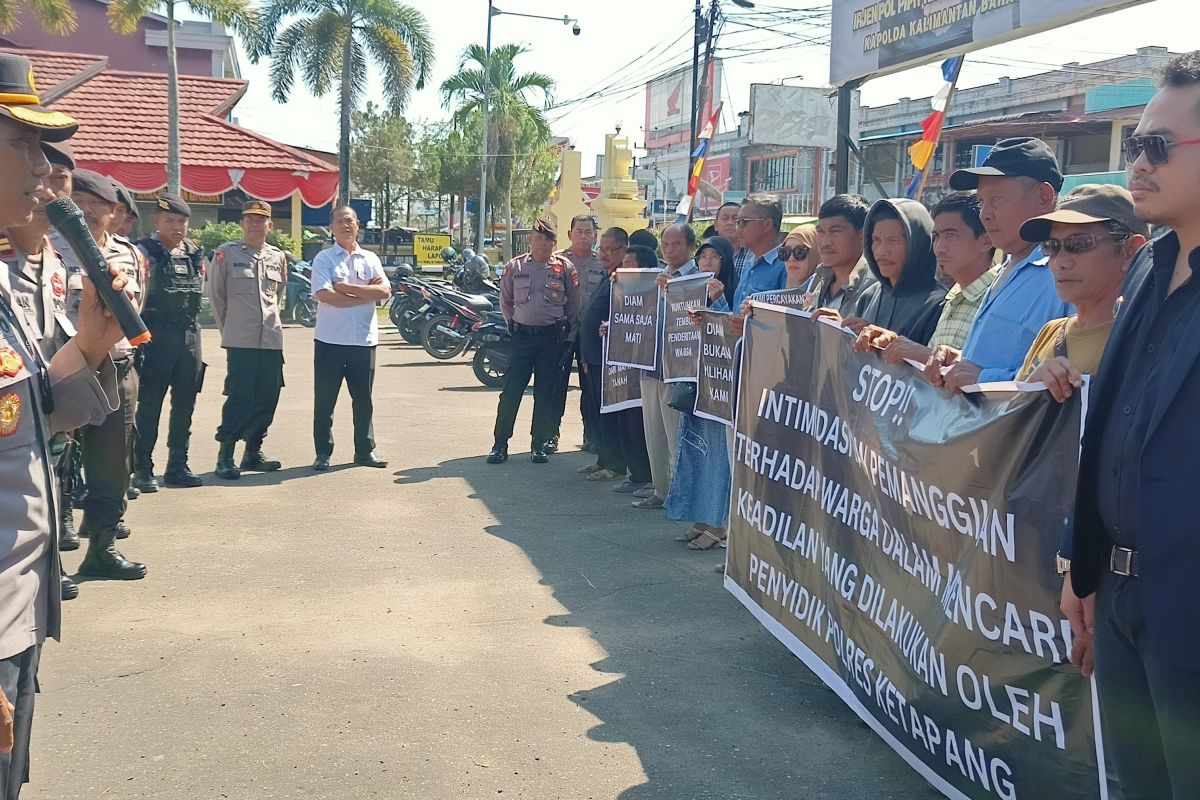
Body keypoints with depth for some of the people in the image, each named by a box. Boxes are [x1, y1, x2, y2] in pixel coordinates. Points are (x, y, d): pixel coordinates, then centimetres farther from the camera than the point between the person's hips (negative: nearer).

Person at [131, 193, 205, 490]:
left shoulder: (195, 253, 11)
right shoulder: (145, 252, -7)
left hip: (190, 335, 6)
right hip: (156, 335, -6)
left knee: (185, 404, 11)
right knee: (149, 404, 0)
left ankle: (177, 465, 21)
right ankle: (142, 469, 8)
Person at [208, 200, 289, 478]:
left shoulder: (279, 257, 10)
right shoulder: (226, 253, -2)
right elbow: (216, 296, 4)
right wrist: (229, 329, 9)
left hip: (272, 339, 5)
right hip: (240, 341, -4)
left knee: (268, 398, 6)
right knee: (239, 398, -7)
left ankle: (253, 452, 19)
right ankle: (225, 457, 1)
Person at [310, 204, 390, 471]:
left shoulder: (370, 259, 10)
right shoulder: (323, 259, 0)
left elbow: (385, 291, -5)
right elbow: (326, 296, -15)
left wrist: (347, 288, -12)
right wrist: (367, 294, -9)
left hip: (364, 340, 3)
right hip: (330, 341, -3)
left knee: (363, 399, 11)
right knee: (324, 400, 4)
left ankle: (365, 450, 22)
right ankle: (323, 452, 14)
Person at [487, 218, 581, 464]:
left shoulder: (565, 268, 1)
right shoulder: (515, 267, 4)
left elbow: (574, 305, 7)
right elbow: (505, 301, 15)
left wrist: (565, 335, 5)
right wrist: (514, 325, 10)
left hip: (553, 339, 0)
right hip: (522, 336, 0)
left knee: (545, 393, 5)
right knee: (511, 390, -3)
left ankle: (539, 443, 14)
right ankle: (500, 442, 5)